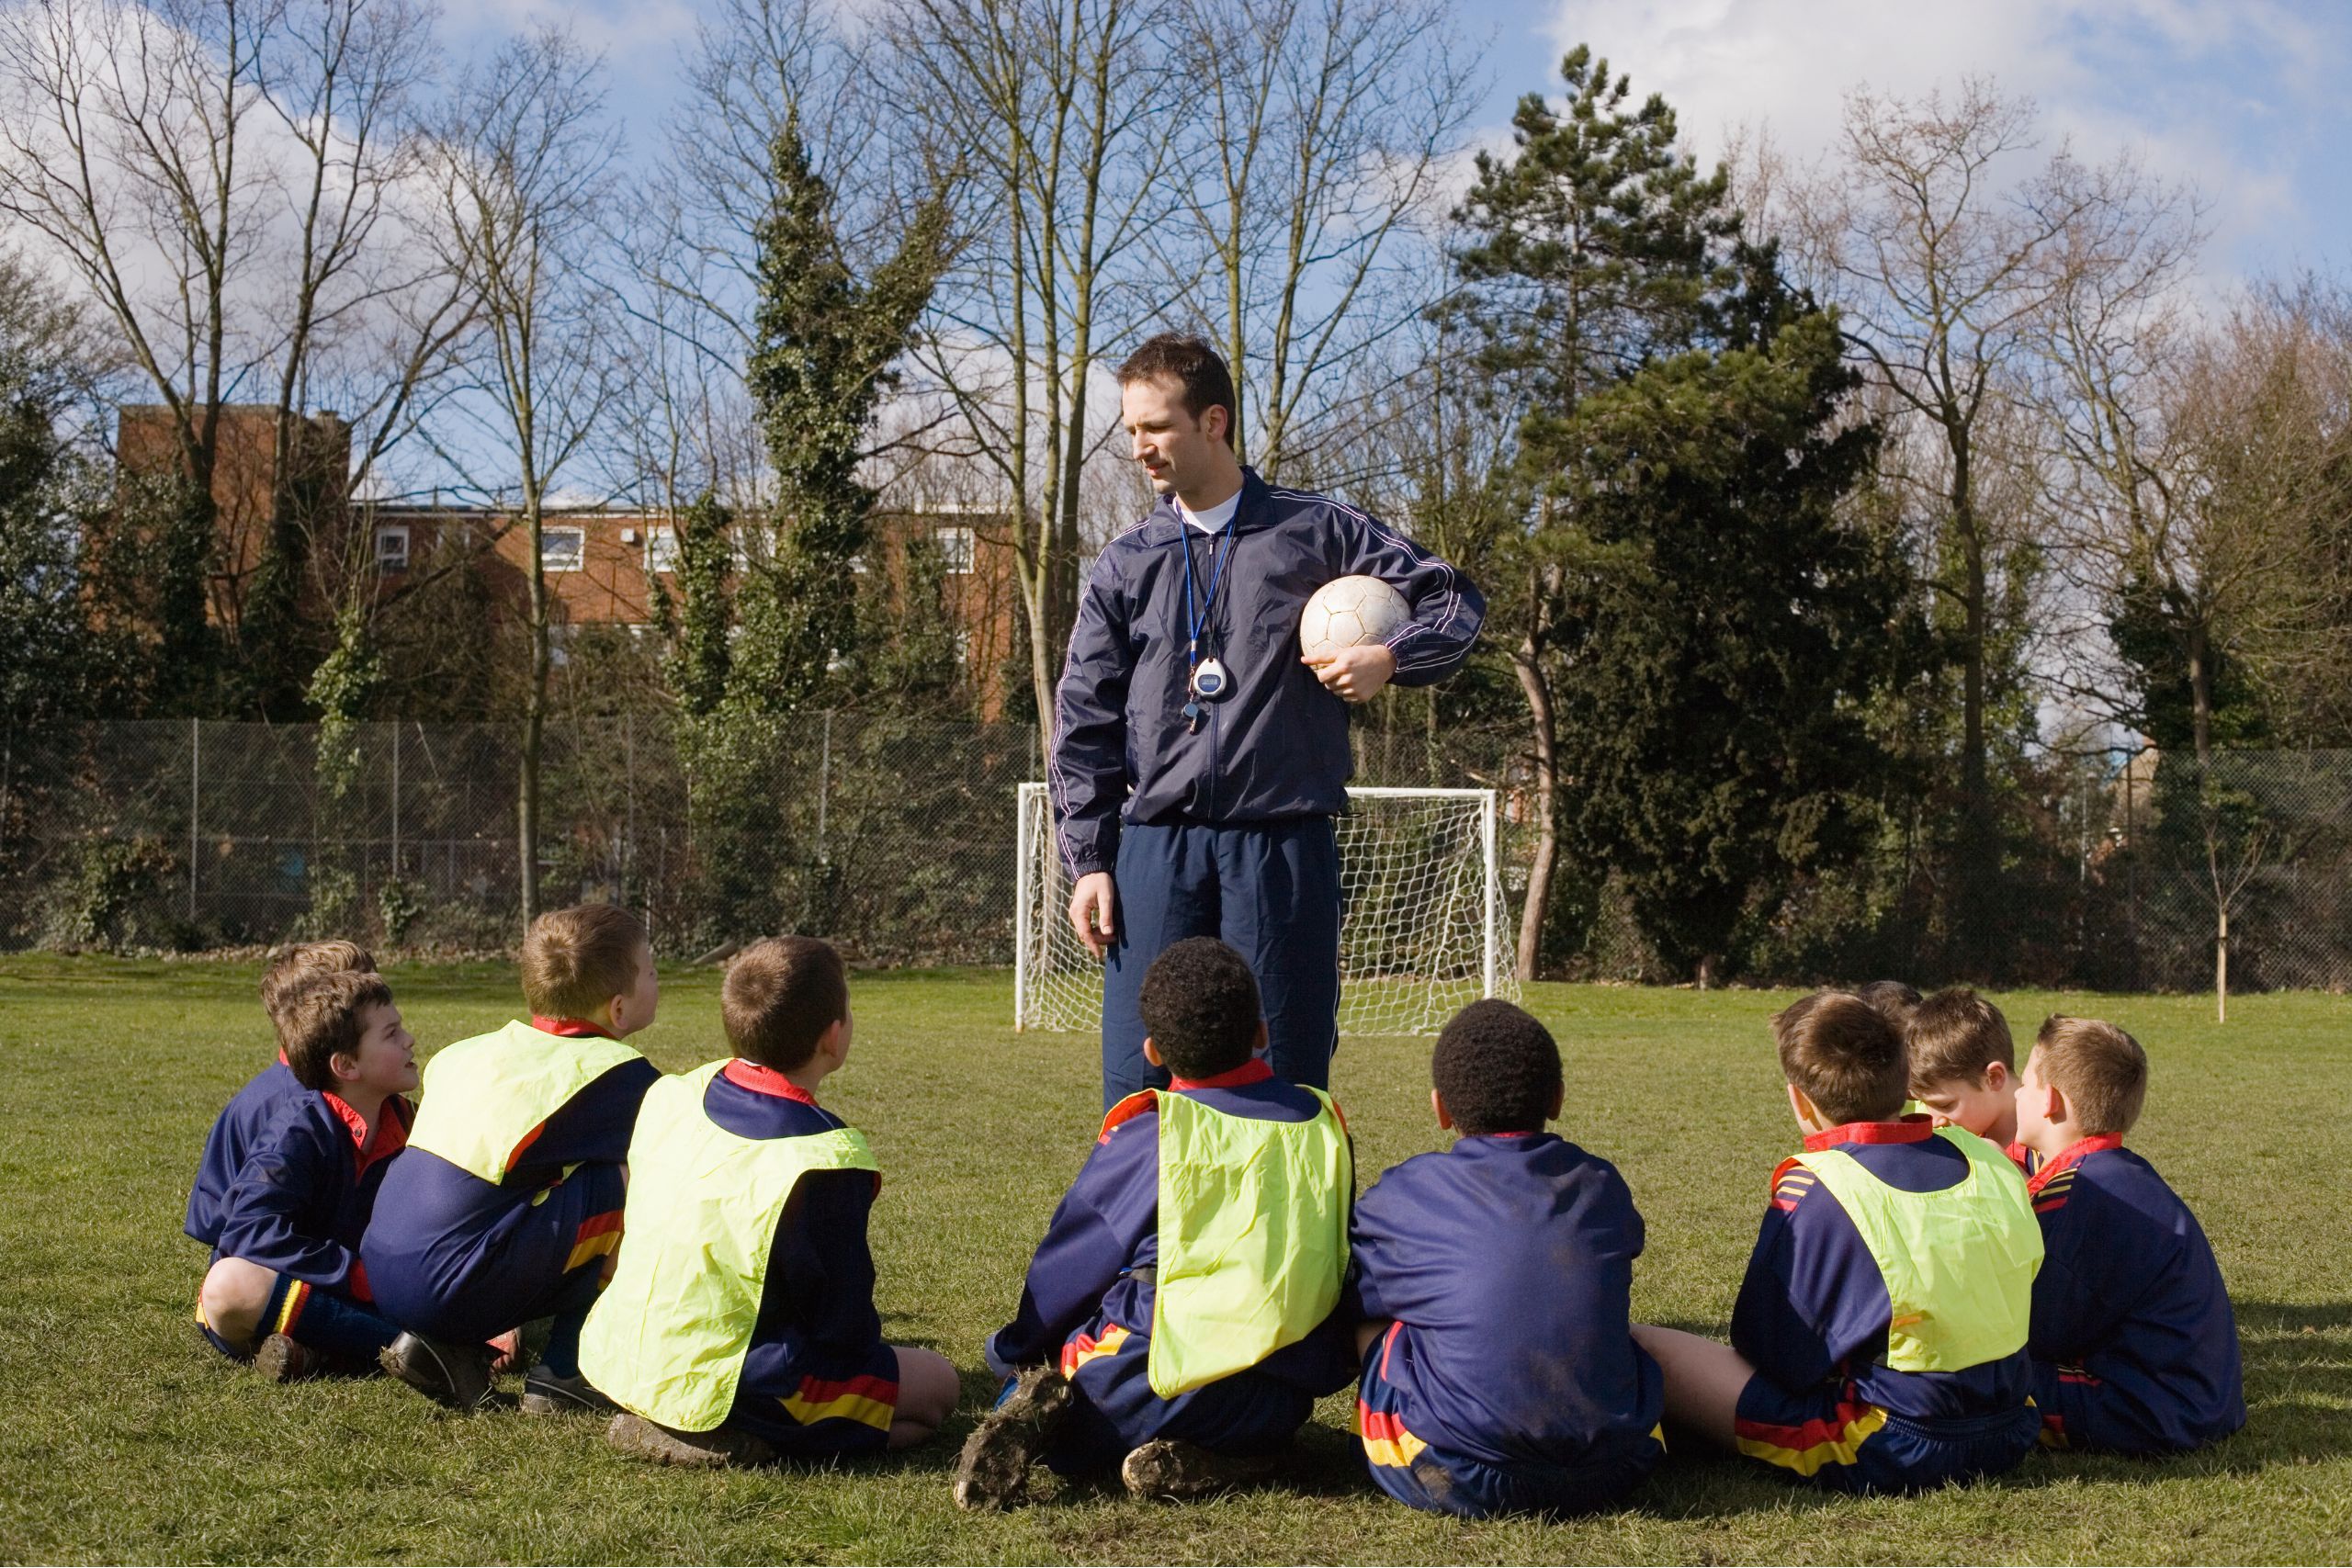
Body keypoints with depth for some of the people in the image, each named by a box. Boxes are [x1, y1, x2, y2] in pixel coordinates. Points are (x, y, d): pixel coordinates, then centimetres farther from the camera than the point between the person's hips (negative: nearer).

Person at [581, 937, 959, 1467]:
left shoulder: (669, 1096, 0)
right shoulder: (828, 1159, -20)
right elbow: (846, 1327, -14)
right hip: (725, 1387, -8)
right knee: (936, 1384, 6)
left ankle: (654, 1423, 11)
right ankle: (747, 1442, -9)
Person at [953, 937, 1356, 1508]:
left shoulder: (1146, 1134, -1)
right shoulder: (1321, 1123, 11)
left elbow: (1070, 1261, 6)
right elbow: (1343, 1257, 21)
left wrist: (1015, 1350, 22)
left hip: (1167, 1385, -3)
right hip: (1285, 1403, 3)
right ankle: (1197, 1459, -3)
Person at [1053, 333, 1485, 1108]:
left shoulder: (1317, 531, 5)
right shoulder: (1124, 565, 11)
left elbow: (1453, 599, 8)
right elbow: (1083, 725, 10)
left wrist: (1389, 658, -12)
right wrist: (1088, 860, 3)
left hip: (1285, 847, -2)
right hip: (1157, 848, 2)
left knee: (1285, 1079, 1)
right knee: (1137, 1086, -1)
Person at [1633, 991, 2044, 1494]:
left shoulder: (1811, 1191, -15)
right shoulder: (1988, 1159, 2)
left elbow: (1770, 1353, -10)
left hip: (1894, 1456, -7)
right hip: (2011, 1434, 7)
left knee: (1643, 1350, -7)